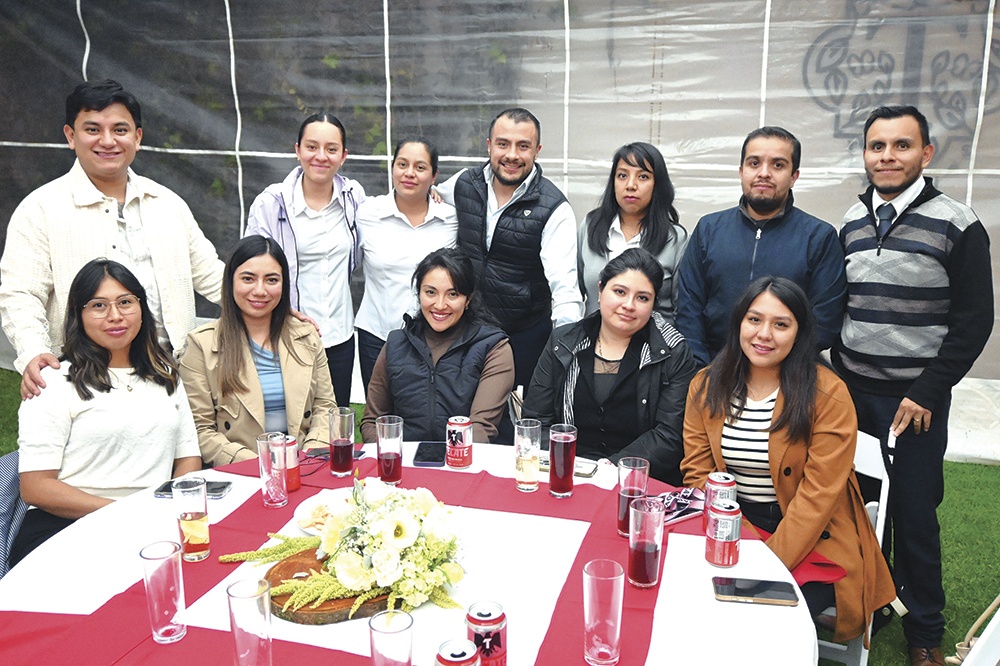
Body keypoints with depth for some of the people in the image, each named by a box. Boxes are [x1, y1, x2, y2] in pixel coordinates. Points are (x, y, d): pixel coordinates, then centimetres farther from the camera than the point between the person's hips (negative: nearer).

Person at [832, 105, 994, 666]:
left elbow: (974, 321, -8)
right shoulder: (852, 222, 7)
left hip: (916, 399, -3)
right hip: (851, 392, 4)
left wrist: (926, 393, -11)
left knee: (913, 512, 3)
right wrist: (839, 377, 6)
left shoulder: (957, 226, -7)